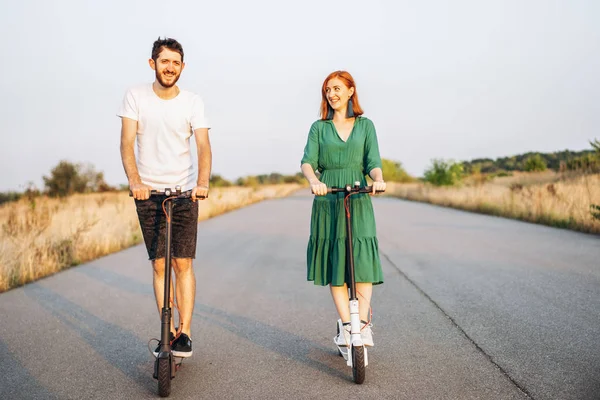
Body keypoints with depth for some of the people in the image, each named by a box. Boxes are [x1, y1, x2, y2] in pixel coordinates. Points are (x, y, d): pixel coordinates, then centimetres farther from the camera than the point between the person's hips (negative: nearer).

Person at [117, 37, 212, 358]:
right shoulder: (136, 96, -1)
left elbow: (203, 146, -10)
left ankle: (185, 332, 5)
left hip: (185, 192, 0)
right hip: (148, 193, 1)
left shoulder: (192, 102, -1)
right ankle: (168, 331, 12)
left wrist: (202, 182, -28)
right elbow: (127, 143, -8)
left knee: (182, 264, -2)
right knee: (159, 265, 3)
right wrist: (134, 181, -24)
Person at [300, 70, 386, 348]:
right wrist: (314, 181, -24)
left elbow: (373, 162, 2)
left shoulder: (365, 126, 12)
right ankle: (346, 325, 4)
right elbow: (307, 162, -2)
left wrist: (378, 179, -21)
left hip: (358, 200, 0)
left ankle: (363, 323, -4)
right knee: (334, 263, -2)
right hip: (327, 200, 1)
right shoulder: (319, 128, 11)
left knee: (362, 260, -11)